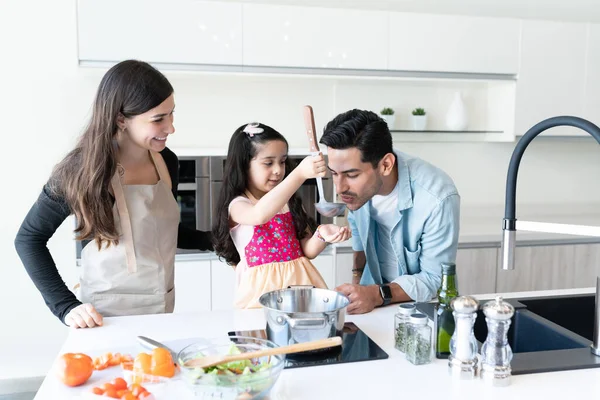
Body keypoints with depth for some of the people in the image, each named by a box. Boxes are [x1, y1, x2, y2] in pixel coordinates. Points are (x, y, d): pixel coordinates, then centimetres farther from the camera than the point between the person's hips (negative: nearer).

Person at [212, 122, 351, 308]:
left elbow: (307, 250, 9)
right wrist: (300, 174, -36)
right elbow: (260, 215, -29)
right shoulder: (237, 206, -6)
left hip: (299, 280, 4)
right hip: (263, 288, -4)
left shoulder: (291, 203, 10)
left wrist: (321, 235, -13)